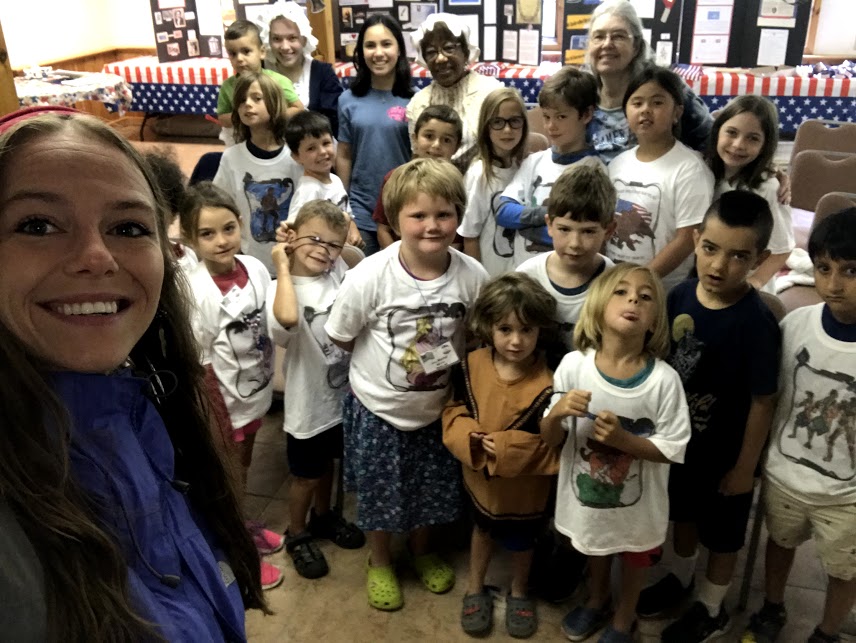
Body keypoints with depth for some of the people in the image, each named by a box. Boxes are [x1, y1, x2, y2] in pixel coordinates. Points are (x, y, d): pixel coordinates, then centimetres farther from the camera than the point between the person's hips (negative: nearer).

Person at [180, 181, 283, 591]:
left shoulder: (254, 267, -10)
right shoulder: (193, 290, -25)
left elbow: (274, 323, 5)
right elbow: (197, 363, -20)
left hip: (256, 395, 5)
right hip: (222, 405, -5)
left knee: (242, 469, 28)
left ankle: (243, 527, 52)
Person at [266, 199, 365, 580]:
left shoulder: (339, 273, -6)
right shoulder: (281, 289, -23)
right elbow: (287, 319, -46)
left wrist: (344, 238, -4)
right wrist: (283, 266, -32)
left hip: (343, 395, 6)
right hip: (309, 403, -6)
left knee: (327, 464, 28)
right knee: (306, 475, 16)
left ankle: (323, 517, 52)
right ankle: (296, 536, 40)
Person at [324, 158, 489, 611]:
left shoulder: (473, 276, -18)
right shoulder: (370, 276, -25)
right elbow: (341, 337, -10)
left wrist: (444, 361, -4)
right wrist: (382, 363, -6)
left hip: (436, 407, 3)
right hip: (377, 408, -2)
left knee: (431, 489, 23)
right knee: (378, 492, 17)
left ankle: (420, 550, 53)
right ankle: (379, 562, 46)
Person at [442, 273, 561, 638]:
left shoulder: (546, 384, -29)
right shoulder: (472, 366, -15)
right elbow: (454, 412, -4)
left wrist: (509, 449, -32)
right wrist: (468, 437, -24)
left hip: (525, 487, -3)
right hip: (480, 477, 3)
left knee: (521, 541, 24)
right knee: (483, 529, 29)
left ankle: (519, 592, 53)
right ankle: (475, 589, 52)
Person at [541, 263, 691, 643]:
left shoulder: (663, 379, -24)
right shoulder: (573, 365, -20)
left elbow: (671, 449, -16)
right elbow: (548, 440, -12)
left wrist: (623, 439, -31)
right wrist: (556, 413, -33)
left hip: (638, 502, -1)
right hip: (588, 492, 2)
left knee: (635, 561, 27)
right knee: (594, 551, 31)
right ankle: (597, 601, 62)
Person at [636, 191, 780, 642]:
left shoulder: (756, 323, -27)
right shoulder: (681, 295, -12)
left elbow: (762, 402, -18)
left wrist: (745, 467, -11)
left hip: (725, 452, -5)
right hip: (679, 438, 5)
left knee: (721, 534, 19)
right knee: (683, 513, 27)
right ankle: (680, 579, 54)